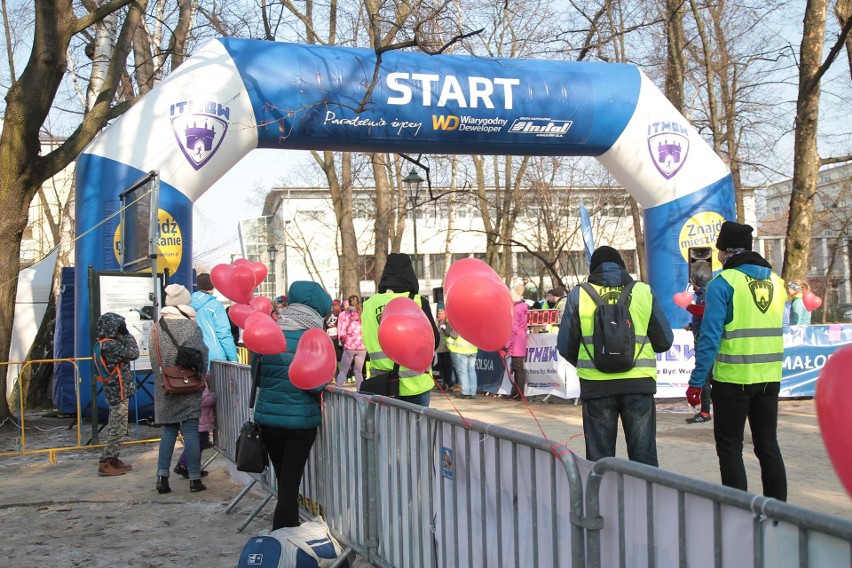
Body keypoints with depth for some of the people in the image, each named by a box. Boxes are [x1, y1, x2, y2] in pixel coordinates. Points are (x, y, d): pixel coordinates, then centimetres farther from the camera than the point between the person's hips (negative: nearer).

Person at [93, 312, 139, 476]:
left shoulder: (104, 344, 11)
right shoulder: (111, 345, -19)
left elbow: (125, 353, 14)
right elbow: (133, 354, -18)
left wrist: (123, 337, 3)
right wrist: (127, 335, -11)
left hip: (114, 391, 10)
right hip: (119, 391, -10)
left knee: (115, 428, 17)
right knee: (118, 429, -5)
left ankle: (112, 460, 24)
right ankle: (105, 464, -2)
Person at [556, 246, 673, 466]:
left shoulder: (579, 295, 1)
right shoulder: (644, 292, 4)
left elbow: (565, 346, 3)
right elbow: (664, 341, 7)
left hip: (596, 384, 0)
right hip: (639, 382, 1)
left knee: (599, 457, 10)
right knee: (644, 455, 10)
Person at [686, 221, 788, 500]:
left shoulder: (723, 282, -11)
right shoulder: (775, 280, 8)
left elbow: (711, 336, -16)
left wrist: (696, 381, -11)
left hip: (733, 378, -6)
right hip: (770, 378, 6)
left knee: (730, 448, 5)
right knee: (768, 445, 15)